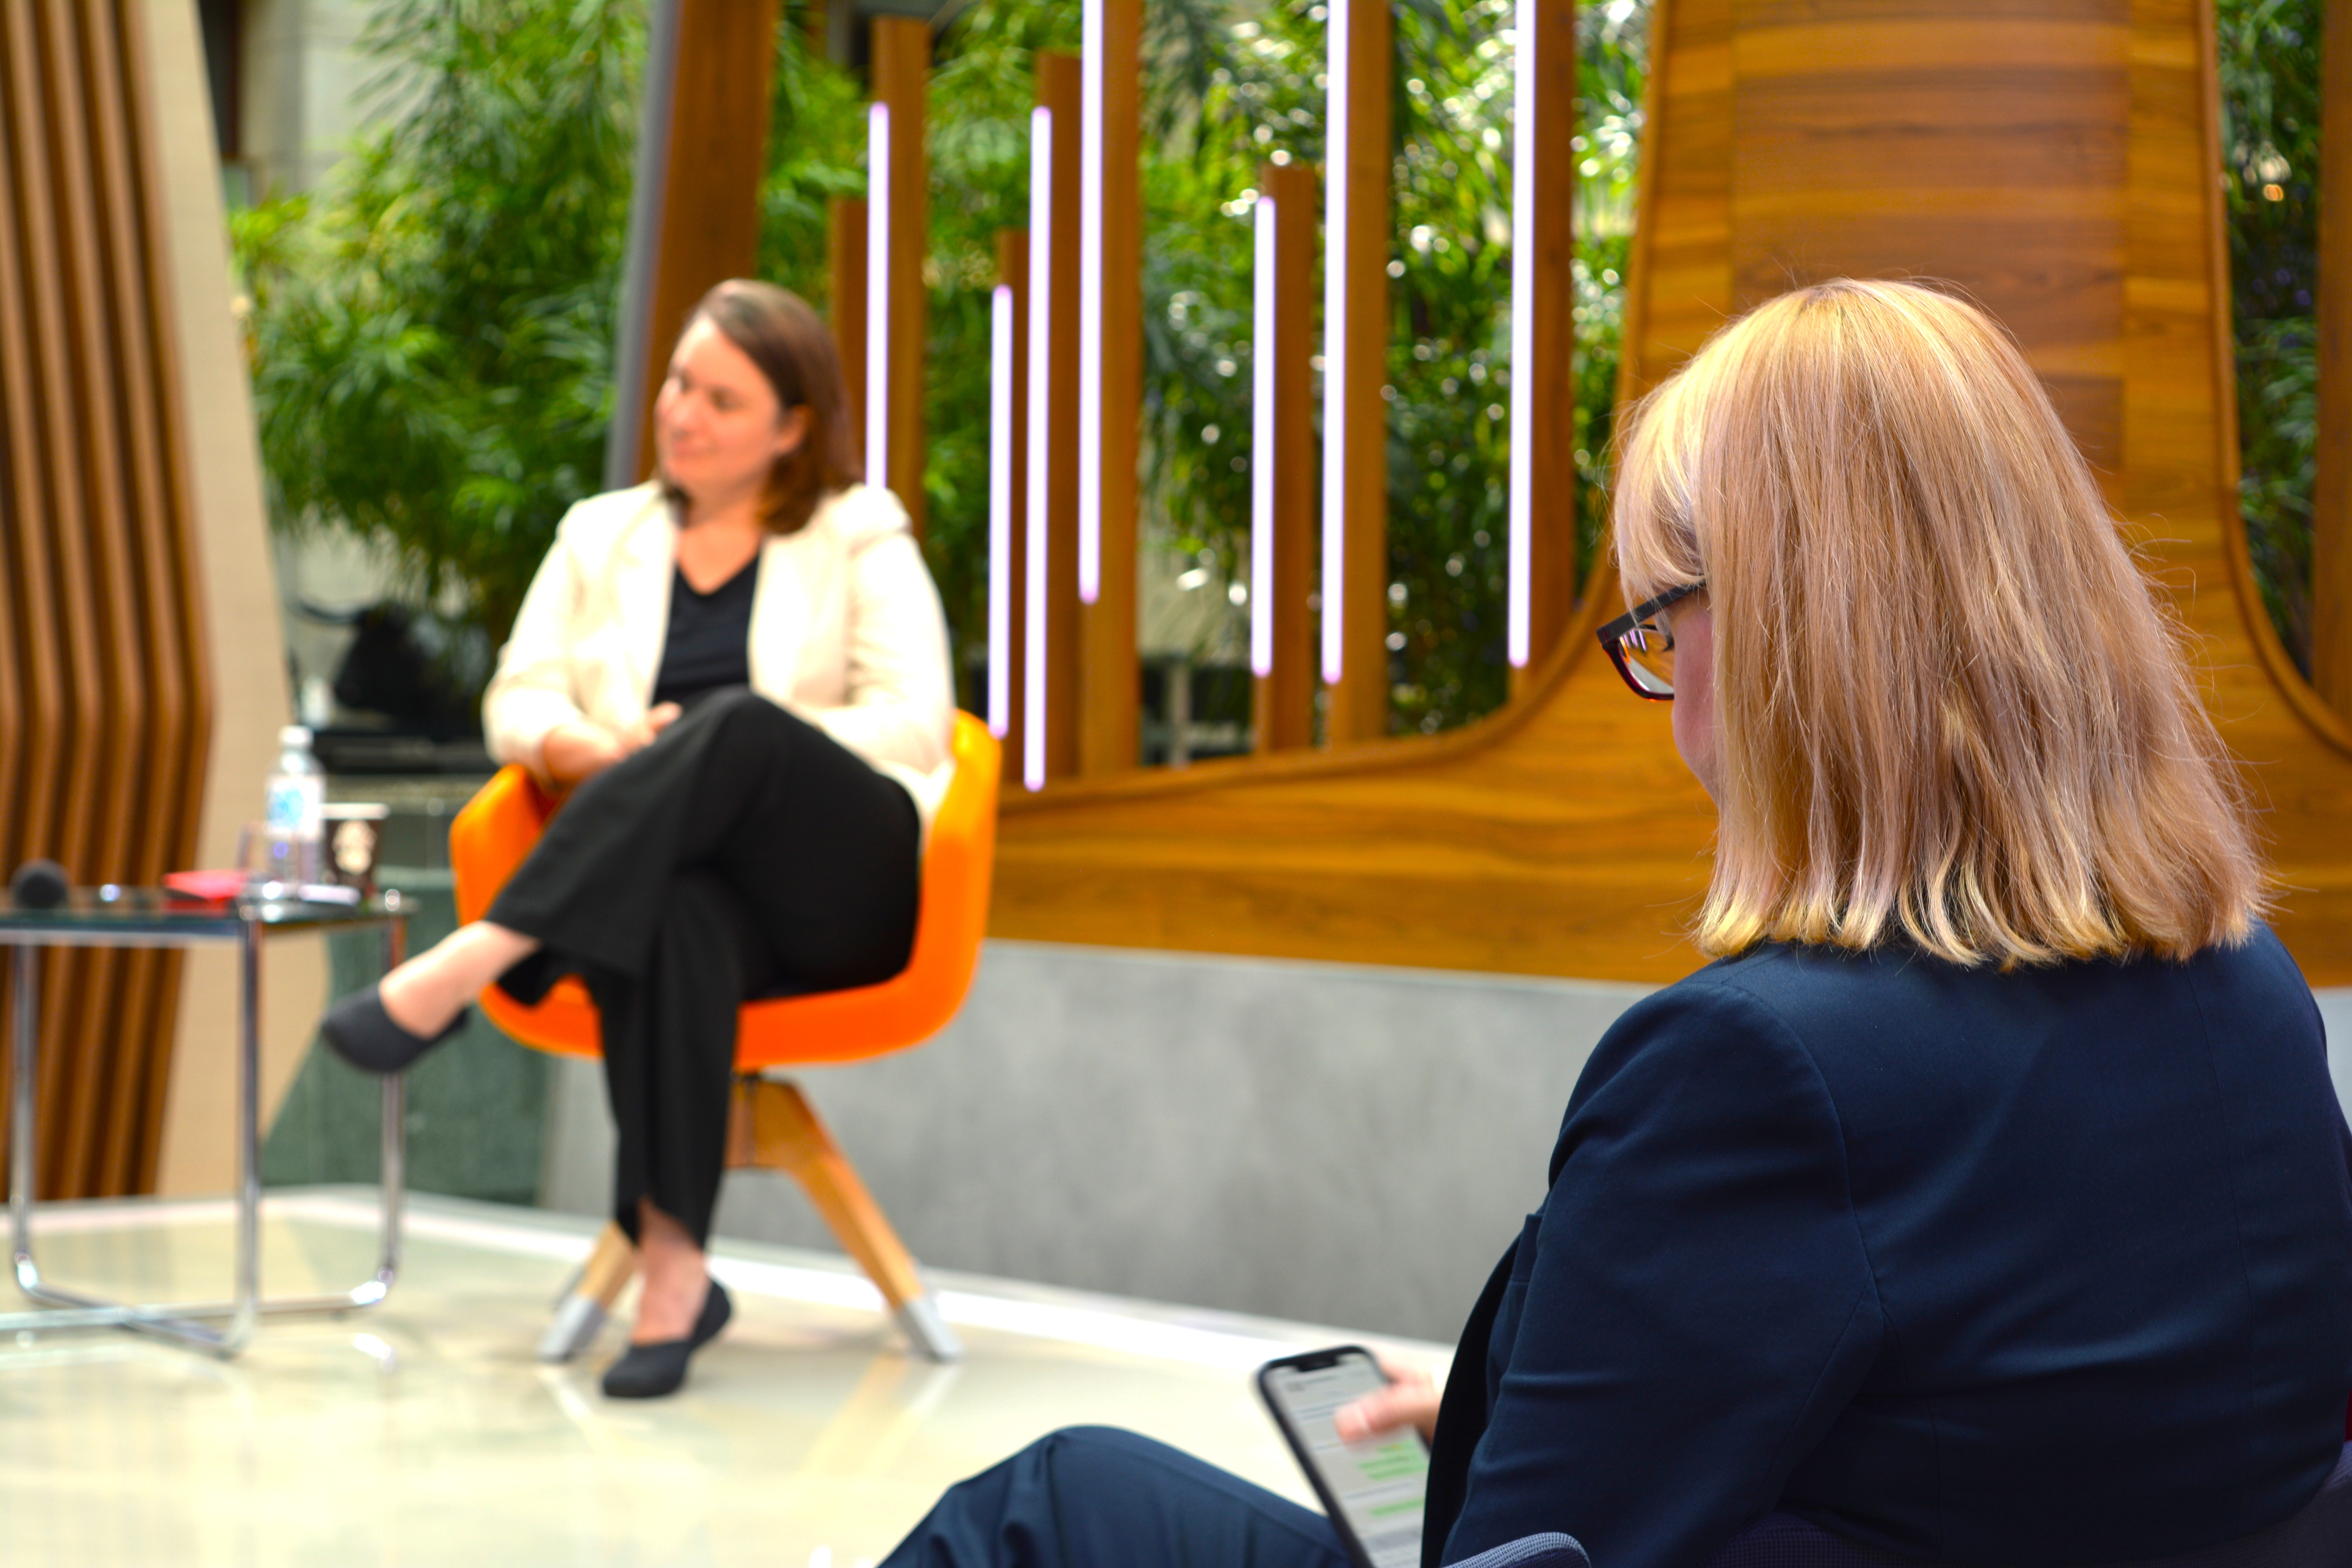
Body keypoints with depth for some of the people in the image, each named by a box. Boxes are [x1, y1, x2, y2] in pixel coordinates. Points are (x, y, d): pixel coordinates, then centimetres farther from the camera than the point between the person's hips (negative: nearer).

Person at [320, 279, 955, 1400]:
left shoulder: (860, 537, 13)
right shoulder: (601, 534, 23)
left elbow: (912, 720, -1)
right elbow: (518, 699, 14)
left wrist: (700, 758, -13)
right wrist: (593, 748, -12)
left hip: (842, 883, -2)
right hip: (675, 878, 2)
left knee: (736, 722, -37)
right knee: (674, 915, -40)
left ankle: (464, 970, -43)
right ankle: (672, 1266, -44)